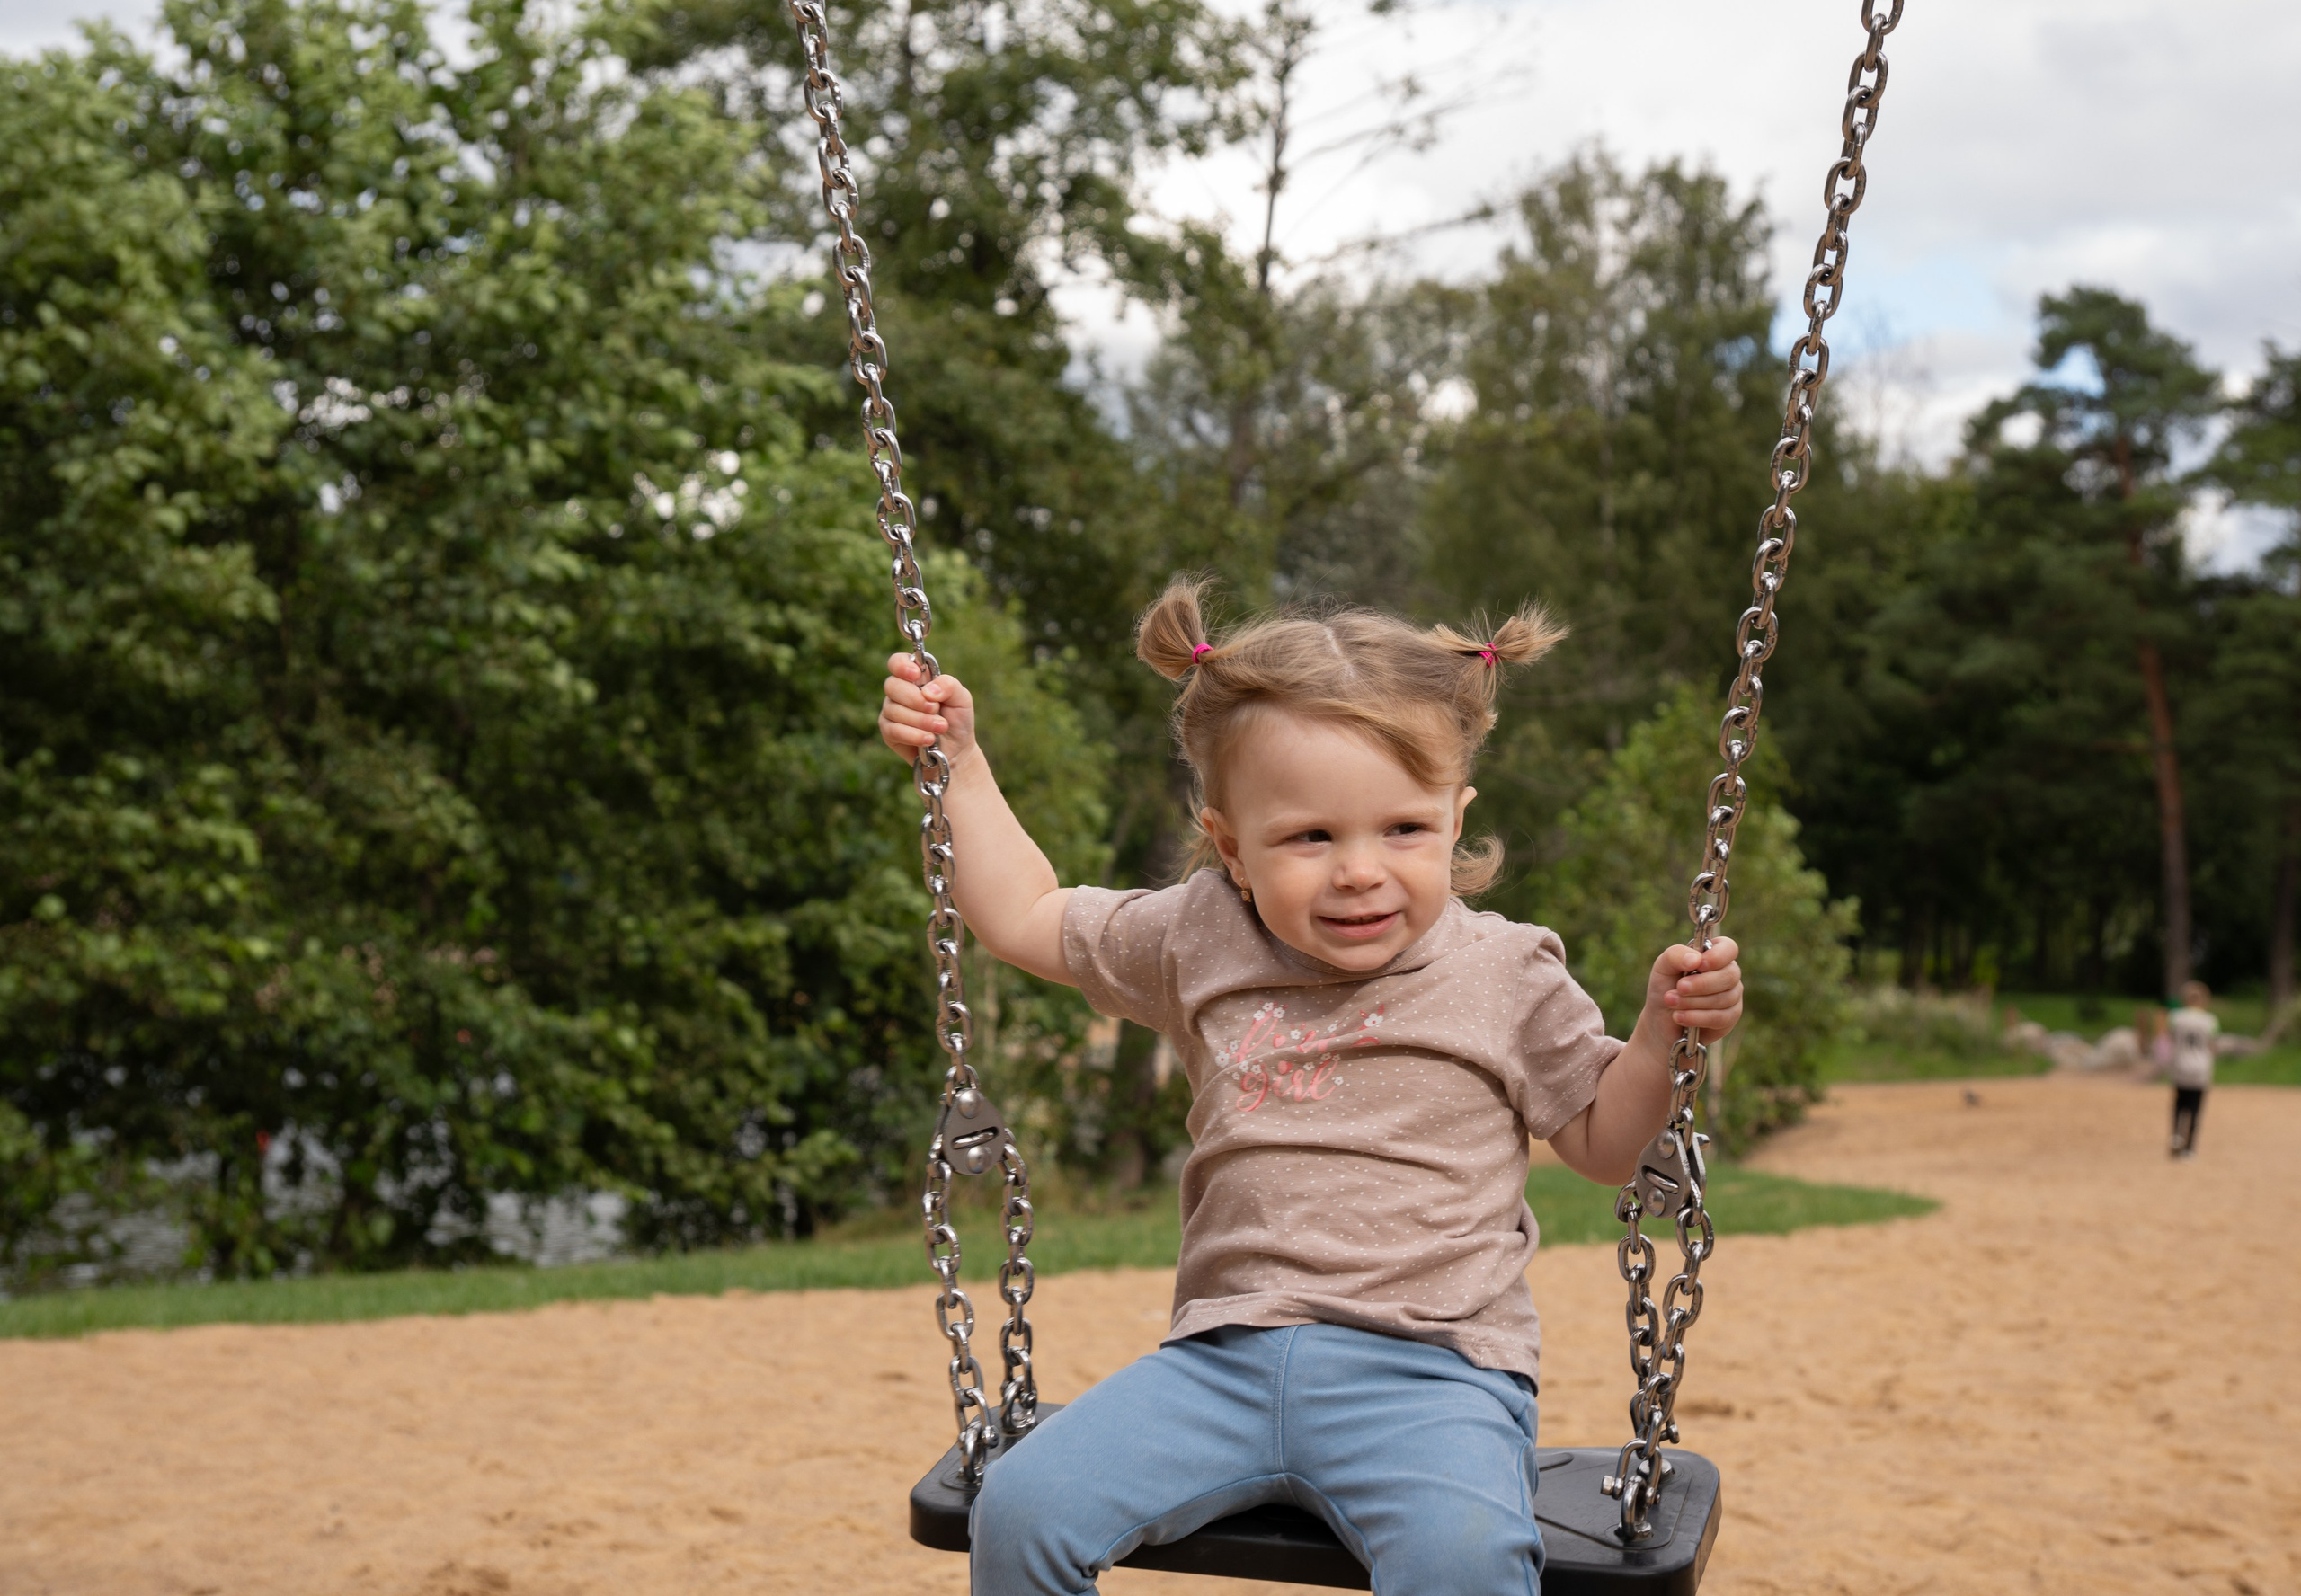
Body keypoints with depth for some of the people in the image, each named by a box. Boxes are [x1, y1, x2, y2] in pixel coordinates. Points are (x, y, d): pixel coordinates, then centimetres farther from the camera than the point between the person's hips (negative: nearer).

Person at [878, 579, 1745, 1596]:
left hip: (1430, 1370, -3)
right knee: (1021, 1505, -16)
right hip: (1225, 1357, 3)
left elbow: (1605, 1143, 12)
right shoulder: (1196, 943, 8)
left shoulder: (1504, 976, 3)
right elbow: (1024, 918, 21)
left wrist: (1664, 1030, -5)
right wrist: (960, 764, 18)